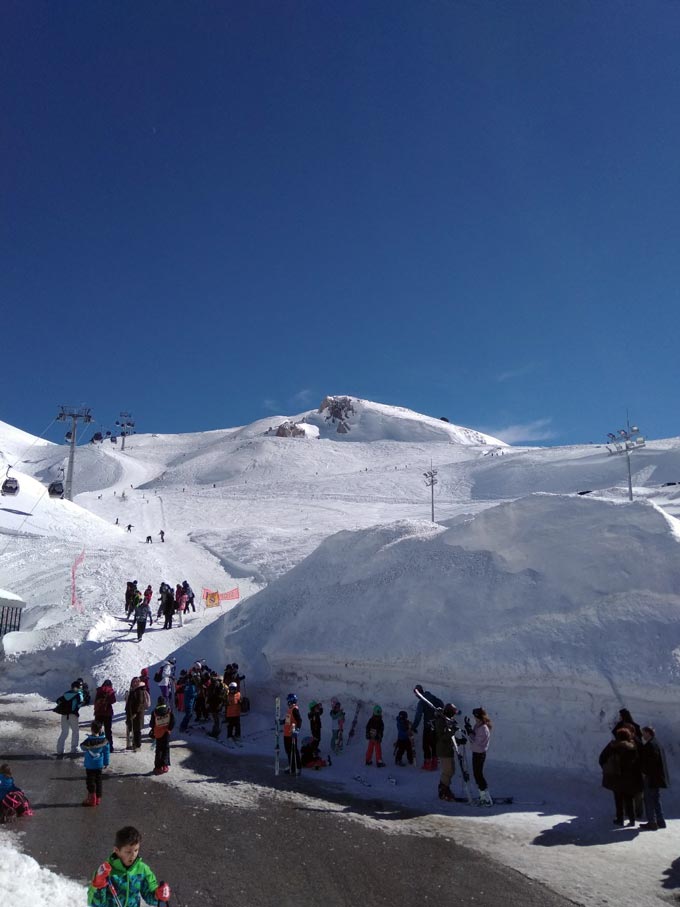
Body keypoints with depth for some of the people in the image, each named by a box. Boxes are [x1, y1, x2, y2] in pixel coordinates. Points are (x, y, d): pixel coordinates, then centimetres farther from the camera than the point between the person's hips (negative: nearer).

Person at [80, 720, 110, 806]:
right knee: (98, 781, 14)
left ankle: (92, 799, 8)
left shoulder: (88, 740, -20)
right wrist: (106, 763, 11)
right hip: (100, 765, 4)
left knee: (90, 781, 6)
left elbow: (82, 747, -1)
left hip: (90, 766, -4)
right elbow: (106, 752, 1)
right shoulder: (104, 740, -7)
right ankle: (98, 799, 20)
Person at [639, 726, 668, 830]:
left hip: (650, 777, -10)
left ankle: (652, 822, 2)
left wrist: (645, 773, -15)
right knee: (656, 799, 17)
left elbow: (651, 761, -24)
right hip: (657, 777, 10)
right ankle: (660, 821, 23)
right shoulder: (656, 743, 12)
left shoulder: (650, 745, -19)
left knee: (649, 799, -2)